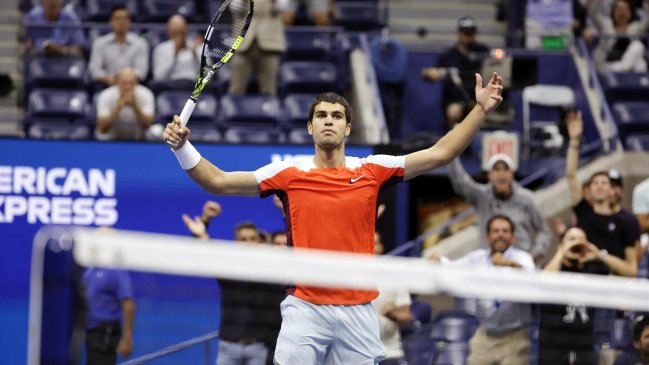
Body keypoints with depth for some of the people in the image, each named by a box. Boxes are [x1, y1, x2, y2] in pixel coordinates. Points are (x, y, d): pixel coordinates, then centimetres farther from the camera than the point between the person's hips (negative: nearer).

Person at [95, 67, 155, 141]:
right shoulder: (105, 96, -17)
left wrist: (135, 106, -36)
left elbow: (147, 125, -22)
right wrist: (118, 108, -36)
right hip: (110, 140, -1)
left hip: (137, 140, 1)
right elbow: (102, 129, -24)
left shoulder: (146, 95, -15)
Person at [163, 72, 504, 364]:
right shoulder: (288, 174, 3)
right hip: (305, 308, -1)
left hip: (358, 312, 1)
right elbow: (218, 181, 3)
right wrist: (182, 147, -11)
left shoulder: (372, 171, 5)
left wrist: (480, 109, -1)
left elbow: (439, 153, 6)